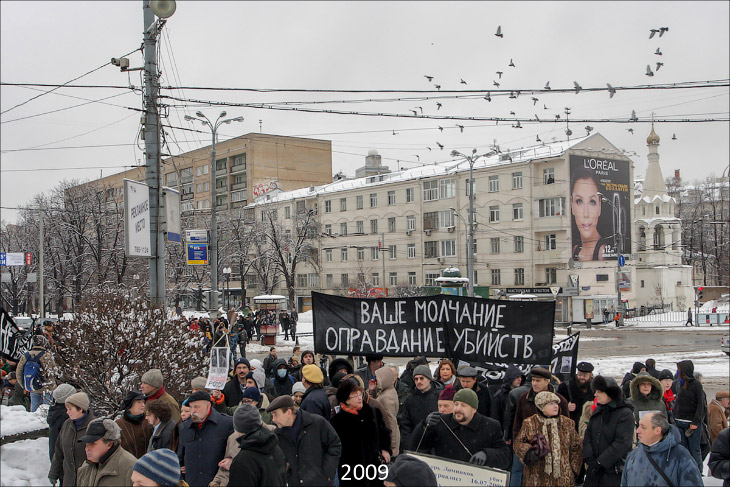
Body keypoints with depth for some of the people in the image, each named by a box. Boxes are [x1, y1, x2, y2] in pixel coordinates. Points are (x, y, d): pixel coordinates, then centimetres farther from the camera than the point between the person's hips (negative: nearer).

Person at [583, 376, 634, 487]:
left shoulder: (625, 413, -11)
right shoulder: (598, 411, 10)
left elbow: (622, 443, -17)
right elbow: (588, 435, 9)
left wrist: (600, 462, -16)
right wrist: (589, 458, -6)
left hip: (614, 471, -6)